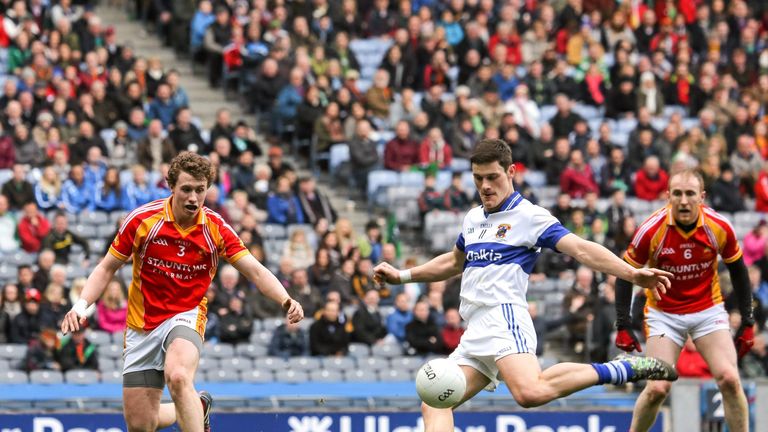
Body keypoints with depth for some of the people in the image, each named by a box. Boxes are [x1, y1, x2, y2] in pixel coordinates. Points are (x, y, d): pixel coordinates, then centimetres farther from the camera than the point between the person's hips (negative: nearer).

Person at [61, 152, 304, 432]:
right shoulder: (142, 220, -10)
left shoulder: (215, 228, -8)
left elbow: (256, 271, -11)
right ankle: (198, 409, 32)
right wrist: (81, 305, -15)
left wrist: (286, 301, -29)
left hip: (186, 316, -2)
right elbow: (107, 268, 0)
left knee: (178, 377, -37)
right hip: (142, 326, 2)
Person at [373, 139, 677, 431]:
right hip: (475, 332, 9)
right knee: (434, 405, 0)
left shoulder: (529, 216, -2)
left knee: (532, 392, -33)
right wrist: (401, 276, 41)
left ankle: (625, 369, -20)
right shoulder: (473, 219, 22)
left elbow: (581, 249, -13)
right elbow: (453, 263, 41)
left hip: (504, 318, -9)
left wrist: (632, 273, -26)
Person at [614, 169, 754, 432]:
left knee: (729, 380, -14)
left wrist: (747, 322, 2)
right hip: (664, 314, -1)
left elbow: (738, 270, 2)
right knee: (657, 389, -11)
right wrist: (623, 326, -12)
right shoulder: (651, 230, -19)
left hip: (708, 310, 1)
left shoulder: (720, 227, -13)